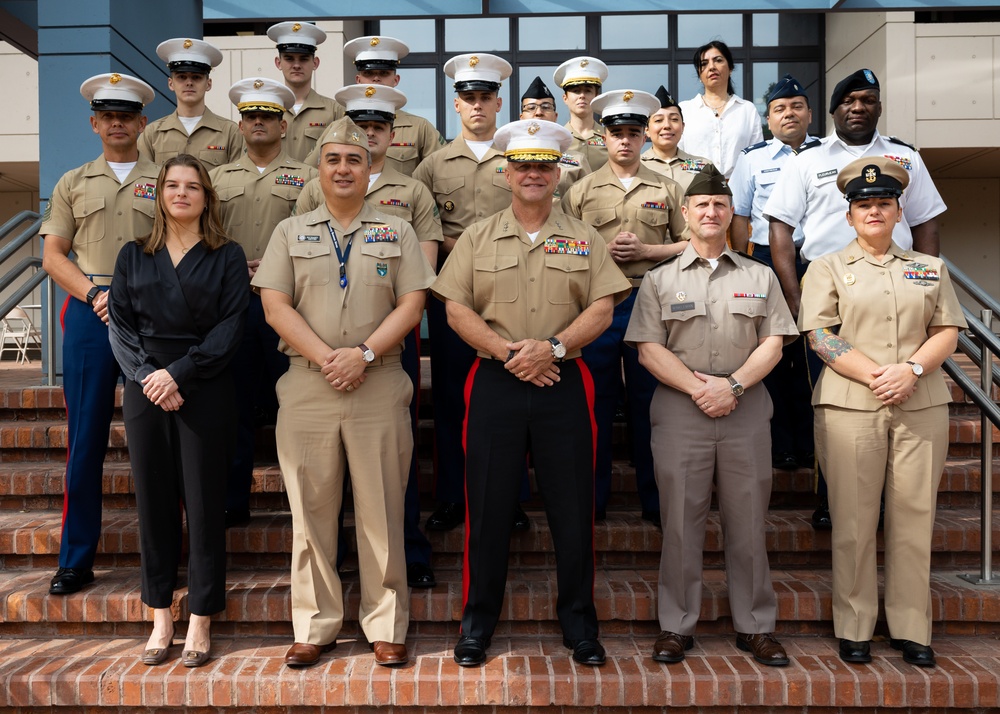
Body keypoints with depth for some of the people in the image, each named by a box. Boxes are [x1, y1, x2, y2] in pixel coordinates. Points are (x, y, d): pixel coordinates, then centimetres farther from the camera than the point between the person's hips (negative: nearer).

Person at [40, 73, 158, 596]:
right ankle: (76, 560, 10)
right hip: (89, 315, 2)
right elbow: (52, 256, 11)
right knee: (85, 436, 1)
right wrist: (96, 293, -7)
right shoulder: (73, 184, 17)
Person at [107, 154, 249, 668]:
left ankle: (201, 620, 12)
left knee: (203, 504, 1)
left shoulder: (227, 257, 5)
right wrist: (147, 375, -10)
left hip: (205, 391, -2)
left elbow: (230, 328, -4)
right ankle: (160, 617, 17)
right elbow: (119, 323, 6)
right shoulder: (133, 255, 13)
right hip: (144, 390, 3)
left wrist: (179, 373, -13)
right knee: (153, 501, 5)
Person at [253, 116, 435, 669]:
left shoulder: (397, 233, 11)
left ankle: (386, 628, 15)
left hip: (379, 385, -1)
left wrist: (364, 354, -13)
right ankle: (315, 627, 19)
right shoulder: (291, 232, 13)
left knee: (381, 512, 3)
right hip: (306, 388, 1)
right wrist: (325, 357, -11)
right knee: (311, 510, 6)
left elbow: (412, 306, 1)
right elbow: (275, 307, 2)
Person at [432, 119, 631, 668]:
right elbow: (456, 309, 1)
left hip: (563, 384, 0)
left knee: (572, 509, 6)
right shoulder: (478, 237, 9)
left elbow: (602, 309, 1)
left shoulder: (583, 239, 10)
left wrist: (553, 347, -15)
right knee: (488, 508, 5)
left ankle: (579, 626, 22)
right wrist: (506, 351, -12)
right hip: (494, 383, 0)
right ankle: (477, 624, 21)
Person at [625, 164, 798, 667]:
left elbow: (772, 343, 5)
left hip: (746, 407, 1)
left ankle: (755, 626, 18)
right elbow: (648, 347, 0)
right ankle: (676, 627, 13)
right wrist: (696, 387, -12)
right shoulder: (660, 279, 9)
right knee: (680, 519, 1)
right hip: (679, 408, -1)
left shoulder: (759, 277, 14)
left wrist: (733, 384, -10)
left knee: (747, 521, 6)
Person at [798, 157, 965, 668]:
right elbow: (820, 335, -3)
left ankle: (910, 629, 16)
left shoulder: (930, 268, 17)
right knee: (854, 520, 0)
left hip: (922, 407, 3)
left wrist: (912, 369, -10)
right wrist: (876, 375, -14)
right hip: (850, 405, -2)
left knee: (914, 516, 4)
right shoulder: (827, 268, 8)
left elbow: (947, 332, 9)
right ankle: (854, 629, 11)